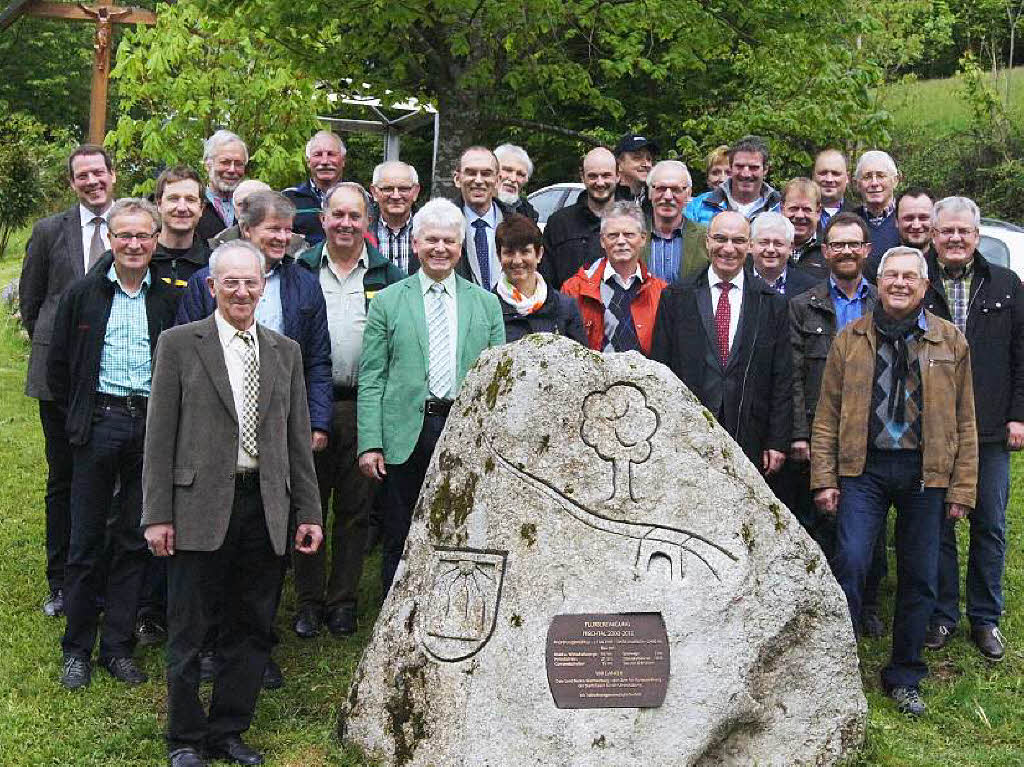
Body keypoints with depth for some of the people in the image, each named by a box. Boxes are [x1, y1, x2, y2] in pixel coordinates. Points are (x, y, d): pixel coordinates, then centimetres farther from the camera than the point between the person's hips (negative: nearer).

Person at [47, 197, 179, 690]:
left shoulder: (170, 299, 3)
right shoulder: (83, 294, 2)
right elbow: (58, 366, 7)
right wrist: (78, 417, 4)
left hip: (151, 426, 1)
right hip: (99, 423, -1)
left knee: (134, 540, 7)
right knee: (86, 539, 4)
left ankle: (118, 646, 18)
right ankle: (77, 649, 16)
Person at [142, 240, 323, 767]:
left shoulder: (285, 351, 11)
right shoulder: (179, 343, 0)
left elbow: (298, 439, 13)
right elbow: (160, 436, -3)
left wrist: (308, 512, 8)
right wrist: (157, 515, -7)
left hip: (266, 508, 4)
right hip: (201, 506, -3)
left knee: (251, 630, 10)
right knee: (190, 631, 5)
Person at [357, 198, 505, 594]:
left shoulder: (486, 304, 10)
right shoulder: (387, 302, 5)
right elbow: (371, 378, 2)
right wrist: (370, 443, -6)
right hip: (406, 435, -1)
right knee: (399, 543, 5)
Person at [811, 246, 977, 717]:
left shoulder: (950, 341, 5)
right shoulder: (850, 340, 5)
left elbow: (964, 421, 6)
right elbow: (827, 415, 4)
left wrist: (962, 488, 1)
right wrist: (824, 479, -2)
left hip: (926, 472, 1)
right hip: (864, 467, -1)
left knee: (919, 579, 7)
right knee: (850, 563, -12)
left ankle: (904, 678, 21)